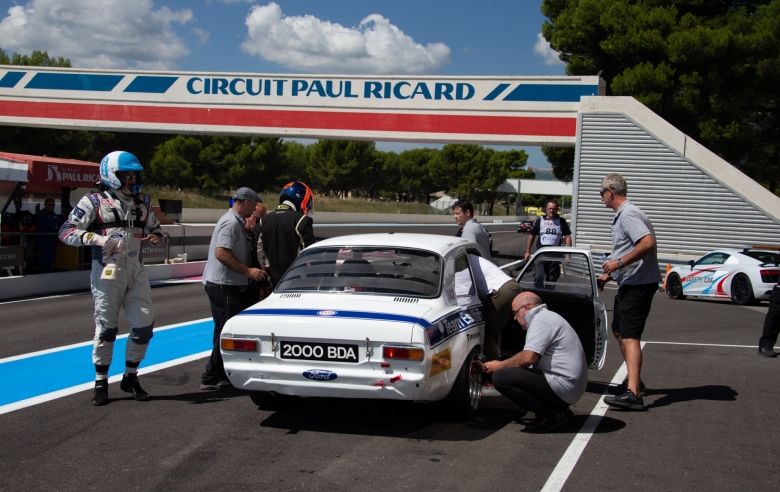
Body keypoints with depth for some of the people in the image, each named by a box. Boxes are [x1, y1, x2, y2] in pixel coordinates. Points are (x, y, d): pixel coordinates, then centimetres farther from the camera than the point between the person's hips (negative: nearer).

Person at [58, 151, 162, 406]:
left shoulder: (143, 202, 13)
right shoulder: (94, 201, -2)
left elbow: (154, 229, 25)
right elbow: (66, 232, -8)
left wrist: (156, 237, 0)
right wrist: (97, 239, -23)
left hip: (136, 270, 5)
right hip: (107, 271, -5)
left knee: (144, 325, 2)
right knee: (106, 327, 2)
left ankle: (130, 377, 19)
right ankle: (101, 382, 15)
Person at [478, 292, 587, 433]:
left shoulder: (541, 320, -10)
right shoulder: (547, 318, 23)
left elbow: (528, 358, -21)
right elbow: (531, 358, 25)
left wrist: (499, 366, -5)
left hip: (562, 387, -11)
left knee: (501, 377, -18)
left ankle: (551, 414, -13)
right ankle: (557, 410, 10)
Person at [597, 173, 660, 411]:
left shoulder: (628, 214, -16)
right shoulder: (622, 215, 19)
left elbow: (648, 242, -30)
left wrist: (619, 262, -27)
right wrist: (609, 275, 27)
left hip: (638, 283, -11)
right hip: (629, 283, 11)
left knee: (629, 336, -19)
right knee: (619, 330, 21)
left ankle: (632, 394, -27)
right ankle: (634, 380, 32)